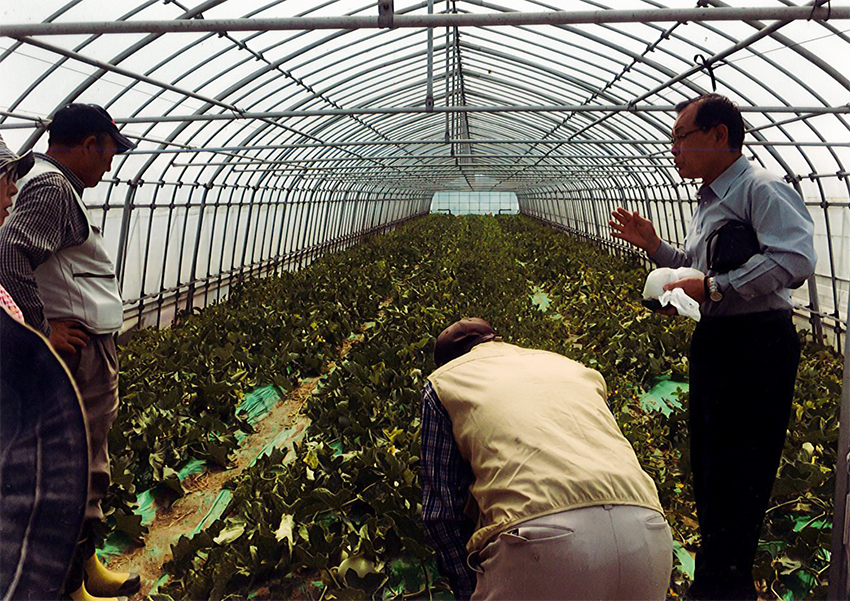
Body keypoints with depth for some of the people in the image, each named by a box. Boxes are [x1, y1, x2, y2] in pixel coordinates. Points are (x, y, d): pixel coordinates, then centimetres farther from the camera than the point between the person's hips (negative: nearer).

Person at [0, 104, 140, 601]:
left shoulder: (55, 186, 18)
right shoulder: (53, 189, -13)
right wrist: (41, 328, -22)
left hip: (92, 351, 11)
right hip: (78, 352, -11)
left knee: (89, 464, 20)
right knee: (78, 469, -2)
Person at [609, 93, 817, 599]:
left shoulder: (762, 189, -14)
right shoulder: (709, 201, 17)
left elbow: (796, 260, -28)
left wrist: (713, 288, -26)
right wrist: (654, 246, 13)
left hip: (756, 344, -10)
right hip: (714, 343, 10)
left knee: (734, 479, -3)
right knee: (709, 465, 18)